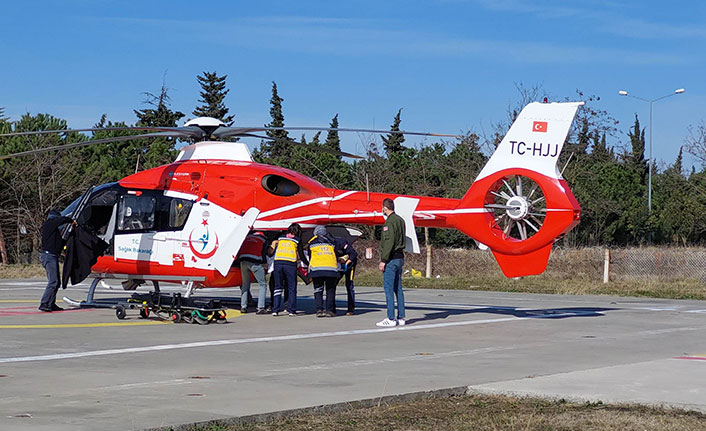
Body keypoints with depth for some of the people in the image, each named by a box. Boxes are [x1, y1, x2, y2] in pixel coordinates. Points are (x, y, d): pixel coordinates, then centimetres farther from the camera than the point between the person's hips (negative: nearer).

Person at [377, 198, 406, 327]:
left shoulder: (390, 222, -14)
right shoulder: (400, 220, 14)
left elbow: (389, 243, -20)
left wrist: (383, 260, -17)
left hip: (391, 259, -9)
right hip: (400, 257, 9)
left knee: (388, 289, -6)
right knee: (398, 289, 12)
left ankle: (391, 319, -7)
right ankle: (401, 317, 14)